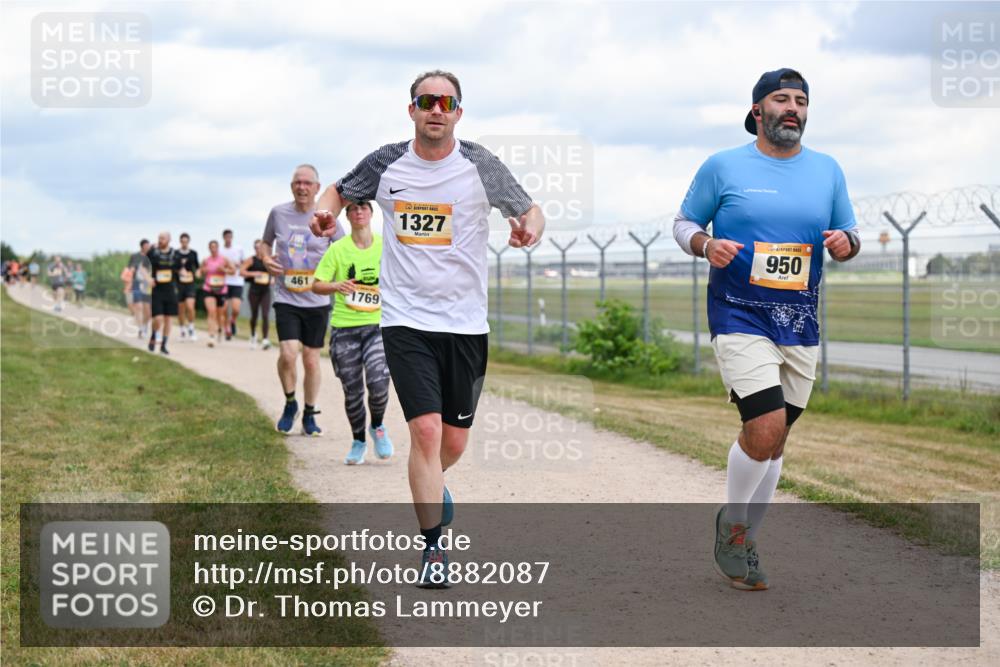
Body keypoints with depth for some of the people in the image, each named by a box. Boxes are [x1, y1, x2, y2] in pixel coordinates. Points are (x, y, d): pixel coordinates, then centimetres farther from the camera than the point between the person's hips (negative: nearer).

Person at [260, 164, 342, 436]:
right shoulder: (278, 213, 3)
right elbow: (264, 243, 19)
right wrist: (265, 258, -3)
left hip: (317, 300, 0)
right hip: (286, 298, 0)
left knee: (311, 360, 7)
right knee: (288, 354, -16)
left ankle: (309, 414, 24)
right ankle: (290, 403, 10)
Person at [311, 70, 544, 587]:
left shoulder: (479, 165, -3)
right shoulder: (386, 164, 0)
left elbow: (530, 211, 7)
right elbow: (338, 191, 18)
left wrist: (529, 230, -17)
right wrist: (326, 210, -5)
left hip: (466, 324, 1)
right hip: (406, 321, -1)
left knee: (453, 442, 9)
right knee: (425, 430, -14)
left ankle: (430, 484, 46)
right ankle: (433, 547, -3)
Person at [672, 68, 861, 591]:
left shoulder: (827, 171, 9)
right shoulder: (723, 166, -1)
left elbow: (848, 234, 15)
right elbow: (684, 223, 6)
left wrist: (845, 244, -9)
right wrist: (706, 244, -15)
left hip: (801, 325, 4)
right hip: (740, 317, -4)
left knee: (771, 439, 9)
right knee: (766, 428, -19)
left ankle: (744, 542, 27)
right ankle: (730, 523, 7)